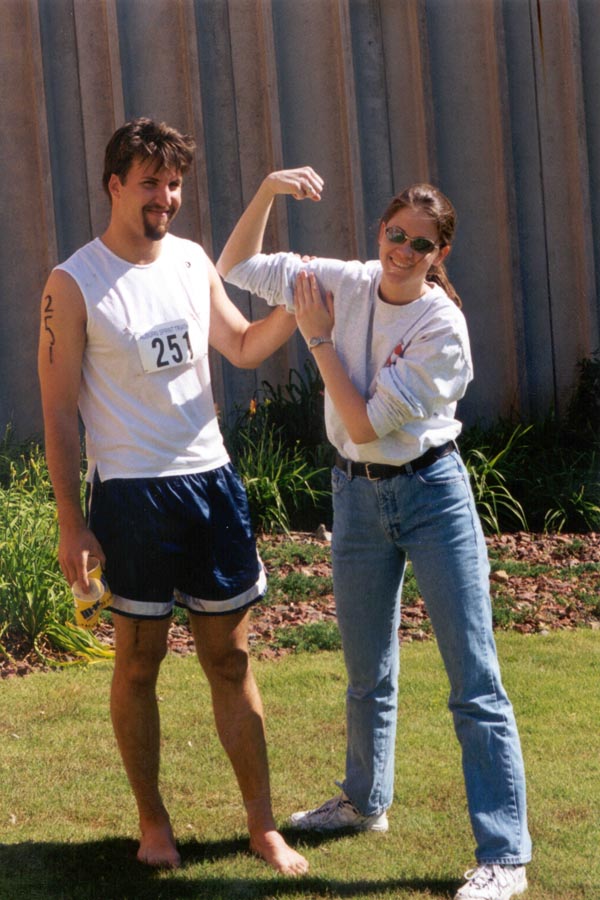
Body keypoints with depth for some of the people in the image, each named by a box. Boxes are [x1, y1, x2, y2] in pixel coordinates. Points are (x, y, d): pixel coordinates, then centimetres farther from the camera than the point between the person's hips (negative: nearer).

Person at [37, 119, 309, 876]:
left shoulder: (192, 261, 7)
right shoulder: (74, 284, -8)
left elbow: (242, 348, 20)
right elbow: (59, 411, -7)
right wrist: (70, 522, -10)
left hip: (211, 480, 5)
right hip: (132, 494, -4)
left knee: (230, 658, 9)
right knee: (138, 661, 6)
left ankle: (262, 826, 16)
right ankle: (153, 821, 22)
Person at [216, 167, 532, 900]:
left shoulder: (442, 327, -17)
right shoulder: (346, 285, -3)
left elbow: (366, 424, -20)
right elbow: (238, 267, 2)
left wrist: (319, 339, -14)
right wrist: (267, 191, -12)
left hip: (431, 491, -5)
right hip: (358, 492, 5)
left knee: (474, 681, -7)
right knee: (367, 673, 20)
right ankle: (365, 801, 42)